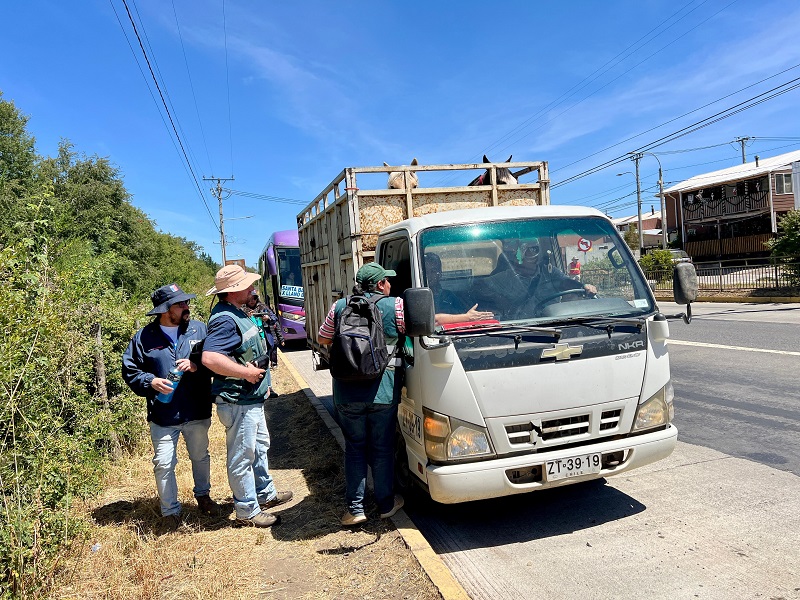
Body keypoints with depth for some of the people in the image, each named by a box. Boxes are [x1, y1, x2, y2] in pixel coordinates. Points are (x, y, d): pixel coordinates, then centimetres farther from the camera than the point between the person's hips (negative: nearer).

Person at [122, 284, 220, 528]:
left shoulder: (199, 329, -2)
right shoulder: (144, 337, -5)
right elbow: (129, 370, 1)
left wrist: (197, 366, -18)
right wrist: (151, 382, -16)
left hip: (198, 413, 2)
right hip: (163, 417, -2)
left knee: (200, 457, 20)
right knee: (164, 464, 4)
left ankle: (203, 495, 44)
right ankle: (170, 510, 24)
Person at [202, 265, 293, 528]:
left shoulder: (236, 313, 10)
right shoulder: (224, 319, -23)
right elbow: (210, 358, -35)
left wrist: (260, 381, 18)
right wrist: (245, 373, -26)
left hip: (251, 399, 11)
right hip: (237, 402, -11)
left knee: (260, 445, 24)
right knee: (242, 456, 3)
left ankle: (266, 494, 41)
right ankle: (247, 511, 17)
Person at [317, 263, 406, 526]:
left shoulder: (340, 307, 4)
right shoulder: (395, 306, -5)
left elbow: (323, 339, 14)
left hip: (347, 393, 2)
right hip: (383, 394, -2)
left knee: (354, 448, 14)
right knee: (383, 449, 13)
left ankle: (355, 508, 16)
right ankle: (386, 504, 26)